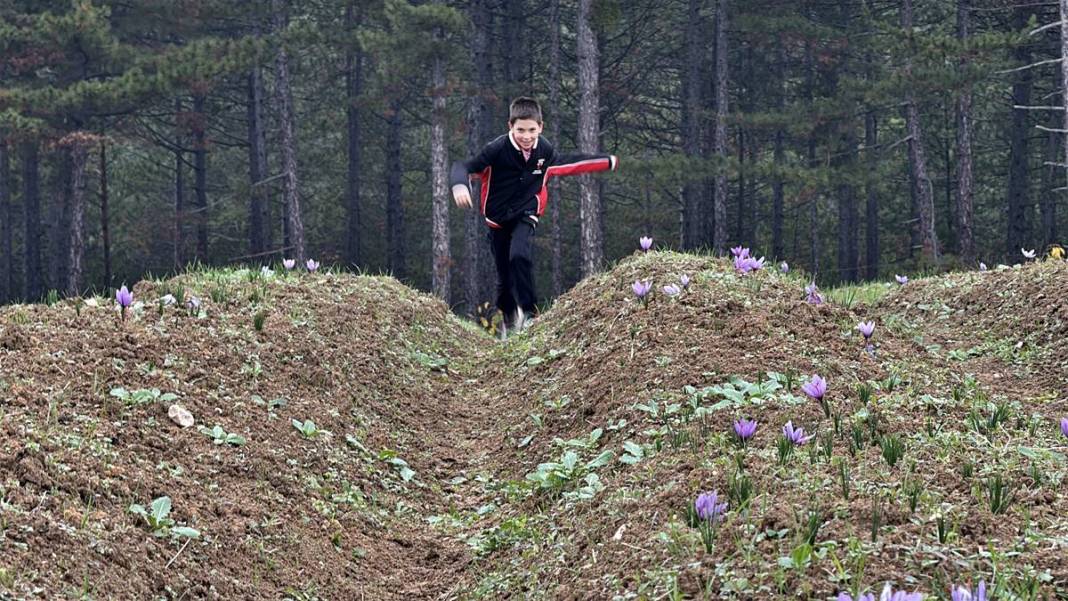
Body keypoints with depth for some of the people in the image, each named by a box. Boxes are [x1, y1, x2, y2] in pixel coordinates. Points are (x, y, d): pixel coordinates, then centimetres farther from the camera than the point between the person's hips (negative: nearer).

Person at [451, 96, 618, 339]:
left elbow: (568, 163, 12)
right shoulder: (497, 150, -22)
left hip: (526, 215, 1)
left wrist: (607, 162, 22)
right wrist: (460, 185, -46)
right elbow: (464, 167, -23)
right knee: (505, 276, 4)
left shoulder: (545, 151, -9)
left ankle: (528, 311, -15)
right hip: (498, 218, -1)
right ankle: (507, 319, 29)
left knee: (520, 257, -28)